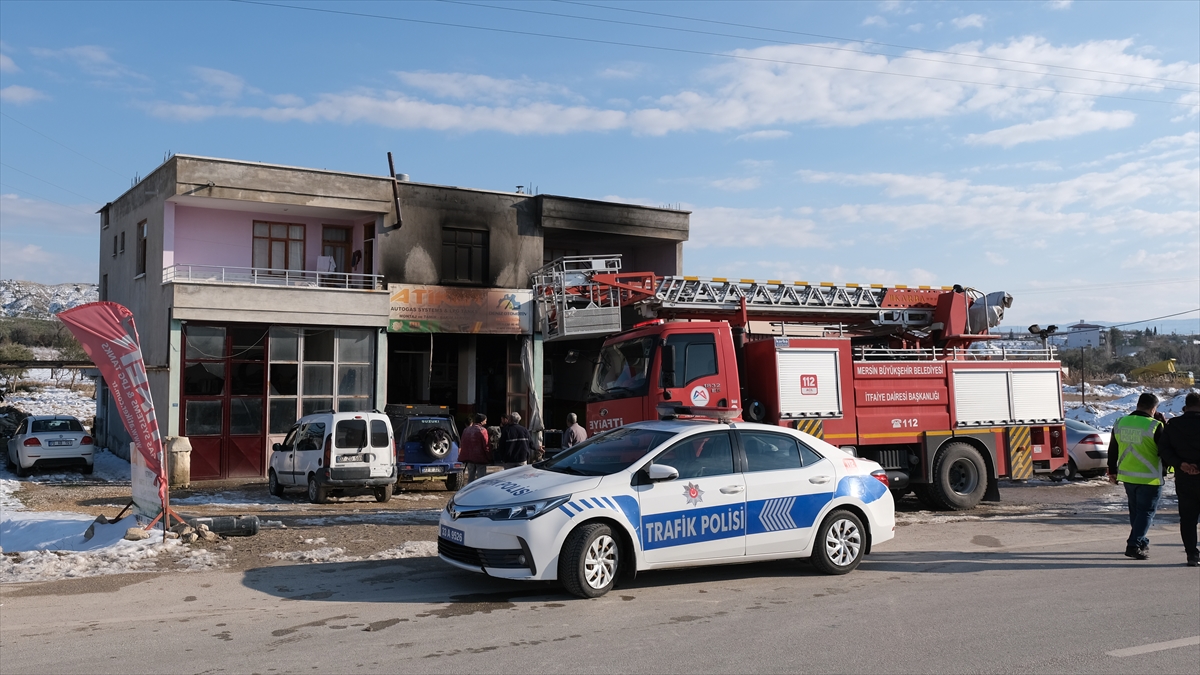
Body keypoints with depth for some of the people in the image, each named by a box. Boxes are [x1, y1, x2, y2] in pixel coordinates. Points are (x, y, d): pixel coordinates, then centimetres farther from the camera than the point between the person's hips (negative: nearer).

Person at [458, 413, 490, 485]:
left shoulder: (466, 430, 9)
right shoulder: (482, 430, -10)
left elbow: (462, 445, 12)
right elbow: (485, 445, -12)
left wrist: (463, 457, 15)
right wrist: (489, 457, -4)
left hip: (469, 457, 6)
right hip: (480, 458, -6)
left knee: (470, 478, 13)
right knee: (481, 479, -2)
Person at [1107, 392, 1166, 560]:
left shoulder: (1120, 423, 4)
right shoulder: (1155, 426, -15)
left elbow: (1112, 450, 12)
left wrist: (1112, 471, 20)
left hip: (1127, 476, 6)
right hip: (1149, 478, -6)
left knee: (1135, 511, 18)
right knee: (1146, 512, 1)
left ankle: (1142, 542, 28)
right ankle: (1134, 545, -6)